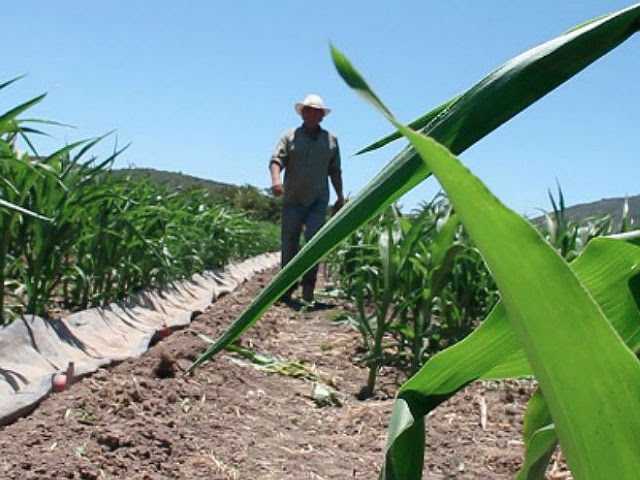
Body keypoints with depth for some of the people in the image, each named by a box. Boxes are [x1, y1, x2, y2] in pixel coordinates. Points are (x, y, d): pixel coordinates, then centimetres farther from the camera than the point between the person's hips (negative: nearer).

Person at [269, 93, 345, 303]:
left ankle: (308, 286, -13)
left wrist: (340, 196, 9)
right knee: (290, 243, 2)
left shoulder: (331, 140, 12)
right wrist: (276, 180, -28)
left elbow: (335, 171, 16)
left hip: (318, 201, 1)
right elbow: (276, 160, -8)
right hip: (293, 200, -1)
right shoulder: (290, 137, 4)